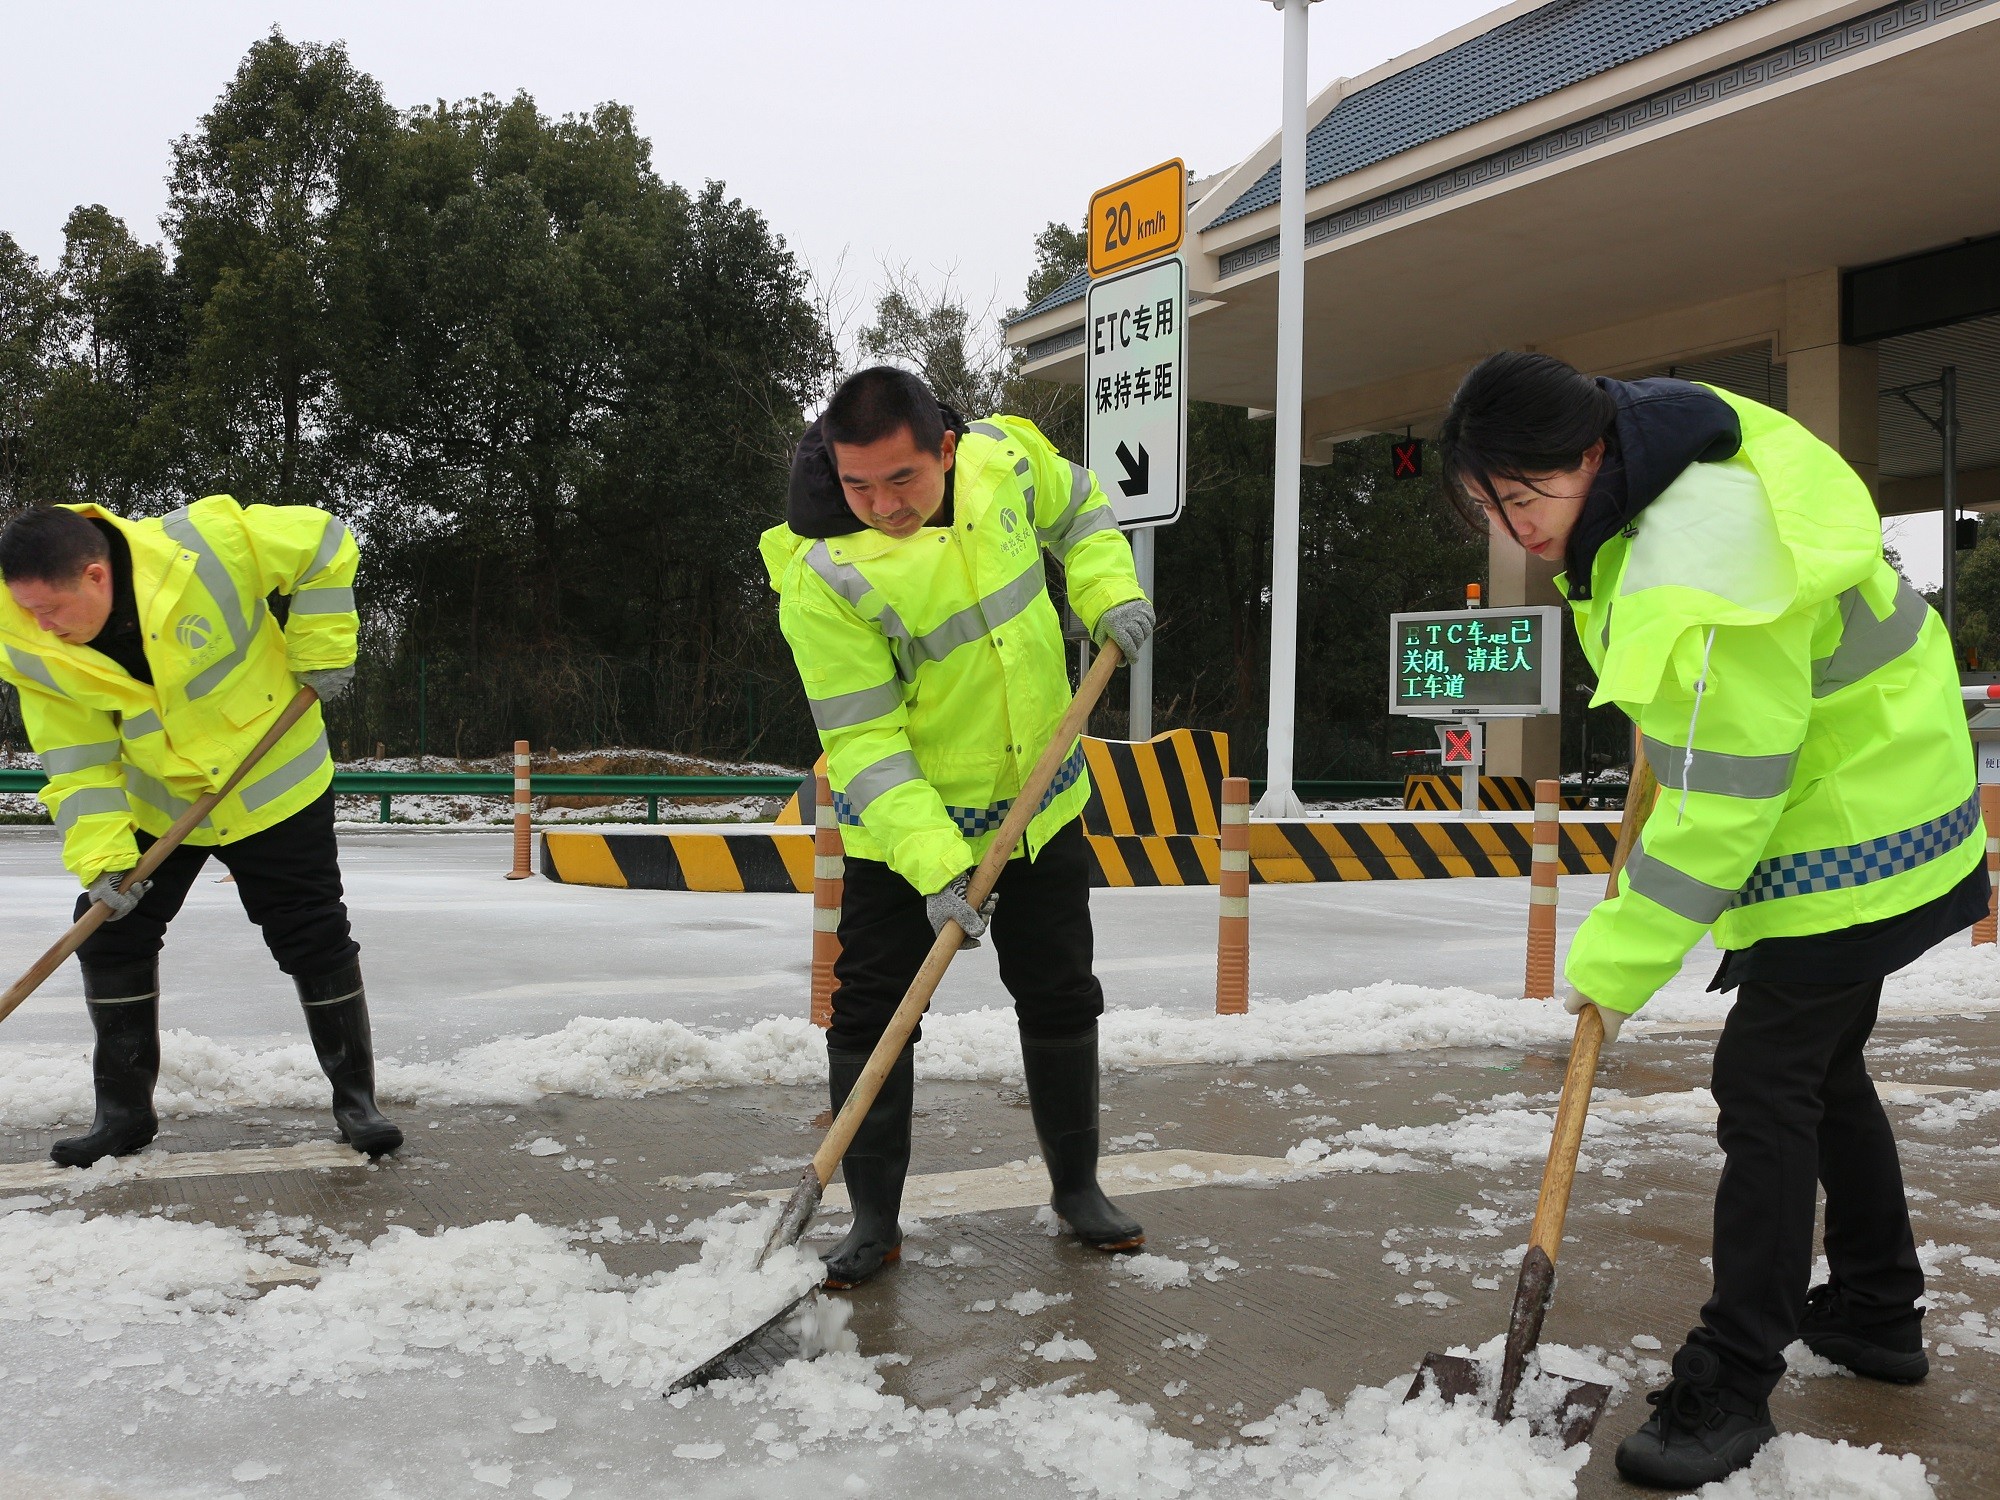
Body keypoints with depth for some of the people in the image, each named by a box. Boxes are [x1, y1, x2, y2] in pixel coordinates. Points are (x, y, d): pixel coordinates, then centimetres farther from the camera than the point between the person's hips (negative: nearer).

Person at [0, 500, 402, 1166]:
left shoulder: (204, 548, -30)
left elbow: (323, 542, -17)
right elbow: (77, 759, -11)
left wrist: (319, 649, -16)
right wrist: (102, 855, -21)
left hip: (273, 786, -3)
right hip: (153, 805, 4)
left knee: (315, 940, -1)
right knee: (111, 933, 2)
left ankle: (355, 1096, 15)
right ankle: (124, 1110, 19)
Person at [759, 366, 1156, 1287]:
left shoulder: (1006, 456, -13)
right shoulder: (822, 579, -26)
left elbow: (1078, 510, 12)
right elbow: (864, 742, -24)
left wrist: (1109, 592, -5)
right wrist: (931, 864, -32)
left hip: (1042, 804, 4)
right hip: (901, 831, -4)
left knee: (1062, 1003, 13)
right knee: (872, 1019, -2)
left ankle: (1076, 1186, 32)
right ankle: (874, 1219, 15)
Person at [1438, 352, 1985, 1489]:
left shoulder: (1702, 567, -34)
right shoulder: (1645, 454, -4)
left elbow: (1720, 803, -31)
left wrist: (1620, 963, -24)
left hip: (1848, 831, -10)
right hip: (1867, 804, 10)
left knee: (1766, 1085, -10)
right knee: (1822, 1064, 20)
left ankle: (1731, 1386, -1)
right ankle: (1878, 1311, 37)